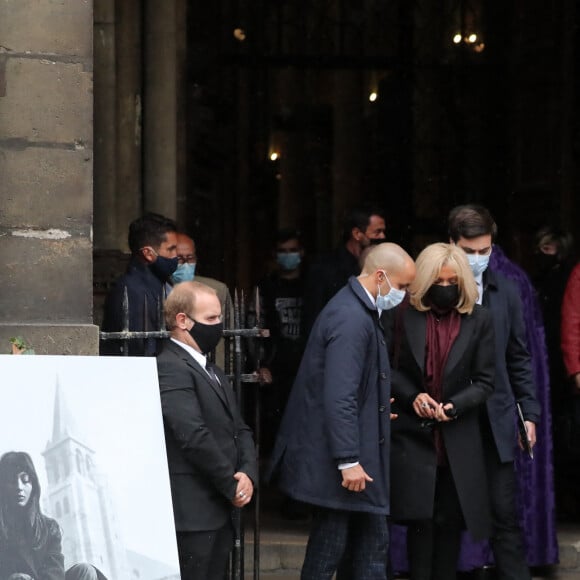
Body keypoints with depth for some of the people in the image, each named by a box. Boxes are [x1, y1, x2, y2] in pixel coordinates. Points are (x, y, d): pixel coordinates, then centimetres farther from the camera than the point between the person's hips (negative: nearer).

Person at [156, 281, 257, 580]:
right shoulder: (169, 369, -13)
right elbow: (194, 436, -20)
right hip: (191, 512, -10)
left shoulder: (214, 373, 21)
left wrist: (248, 474, -2)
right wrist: (232, 487, -11)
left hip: (220, 510, 10)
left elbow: (239, 429, 18)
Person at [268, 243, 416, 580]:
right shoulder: (350, 318, -21)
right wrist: (348, 461, -26)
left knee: (372, 543, 13)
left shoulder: (361, 311, 11)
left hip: (357, 455, 10)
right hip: (335, 460, -10)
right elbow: (339, 397, -26)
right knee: (328, 551, -1)